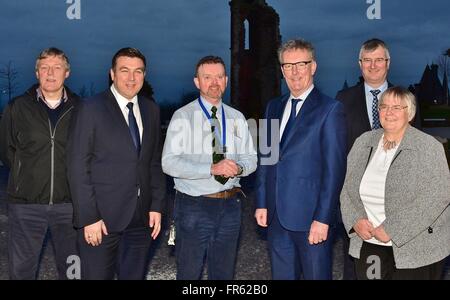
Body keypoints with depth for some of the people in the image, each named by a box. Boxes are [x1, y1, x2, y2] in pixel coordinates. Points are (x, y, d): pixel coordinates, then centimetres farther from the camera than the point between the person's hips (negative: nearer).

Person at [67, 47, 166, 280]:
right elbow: (78, 167, -9)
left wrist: (157, 206, 5)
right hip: (102, 218, -4)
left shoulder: (151, 110, 10)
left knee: (135, 275, 11)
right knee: (97, 275, 4)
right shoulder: (91, 109, -6)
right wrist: (89, 218, -12)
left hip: (142, 217, 5)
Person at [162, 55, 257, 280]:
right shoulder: (183, 116, -5)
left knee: (224, 273, 16)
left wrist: (239, 168, -12)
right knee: (189, 272, 7)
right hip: (194, 205, -4)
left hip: (230, 205, 4)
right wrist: (212, 169, -24)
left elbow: (251, 158, 12)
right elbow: (169, 162, -15)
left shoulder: (237, 118, 10)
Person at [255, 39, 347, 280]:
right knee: (281, 275, 14)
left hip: (311, 217, -5)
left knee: (316, 275, 5)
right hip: (276, 216, 6)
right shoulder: (273, 107, 12)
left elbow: (334, 168, -11)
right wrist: (262, 203, 9)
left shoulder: (330, 109, -7)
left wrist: (323, 218, -15)